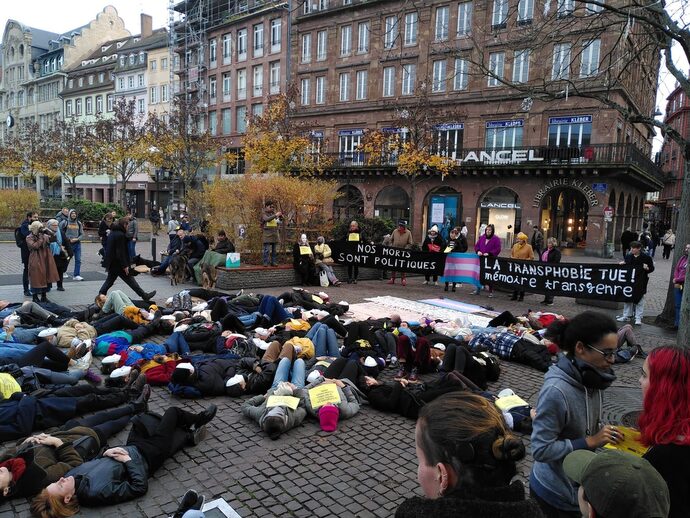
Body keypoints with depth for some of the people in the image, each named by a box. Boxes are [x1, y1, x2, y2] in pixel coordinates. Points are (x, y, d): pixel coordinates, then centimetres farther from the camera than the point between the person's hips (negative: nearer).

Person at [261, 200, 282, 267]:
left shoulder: (274, 213, 13)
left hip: (274, 233, 5)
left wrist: (280, 217, -7)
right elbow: (267, 219, -21)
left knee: (274, 249, 6)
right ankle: (265, 263, -2)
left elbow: (279, 222, 14)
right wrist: (275, 215, -25)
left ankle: (274, 262, 11)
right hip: (267, 233, -5)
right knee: (266, 249, -6)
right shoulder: (264, 213, 0)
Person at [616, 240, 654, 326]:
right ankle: (626, 316, 23)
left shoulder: (646, 257, -8)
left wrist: (647, 268, -23)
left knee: (639, 299, 4)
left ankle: (638, 318, 11)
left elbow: (652, 268, -3)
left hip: (640, 282, -5)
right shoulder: (628, 256, 5)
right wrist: (622, 264, -3)